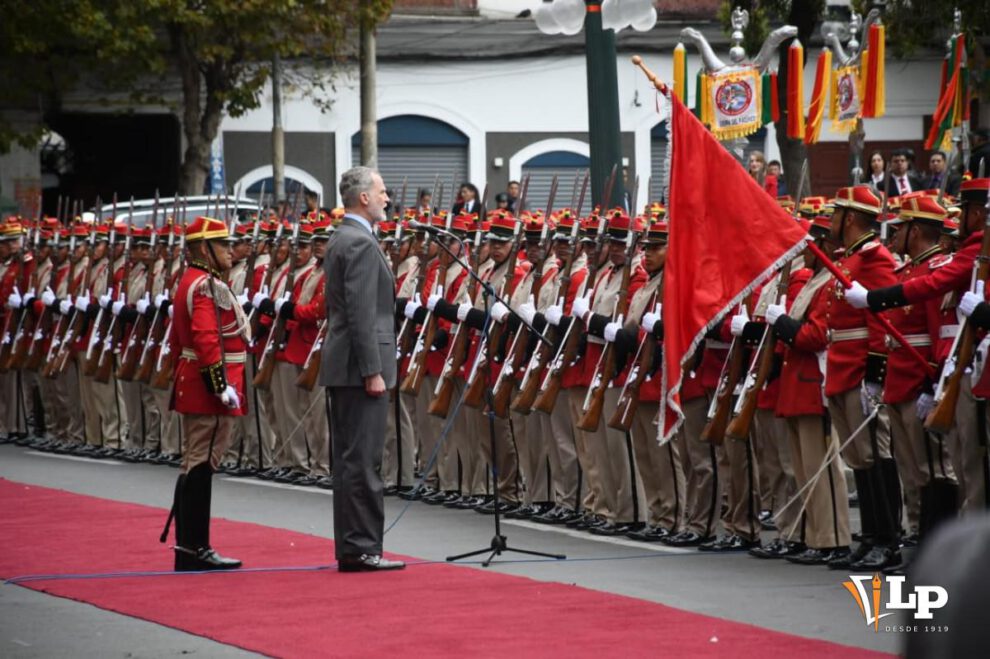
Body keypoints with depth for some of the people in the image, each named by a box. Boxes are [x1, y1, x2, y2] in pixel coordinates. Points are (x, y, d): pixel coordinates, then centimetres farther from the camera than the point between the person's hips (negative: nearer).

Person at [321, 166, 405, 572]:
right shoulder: (362, 244, -15)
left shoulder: (340, 240, 17)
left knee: (349, 459, 11)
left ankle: (350, 548, 15)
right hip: (359, 369, -11)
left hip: (341, 367, 11)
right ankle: (361, 548, -9)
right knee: (363, 460, -9)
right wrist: (373, 371, -21)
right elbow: (363, 314, -21)